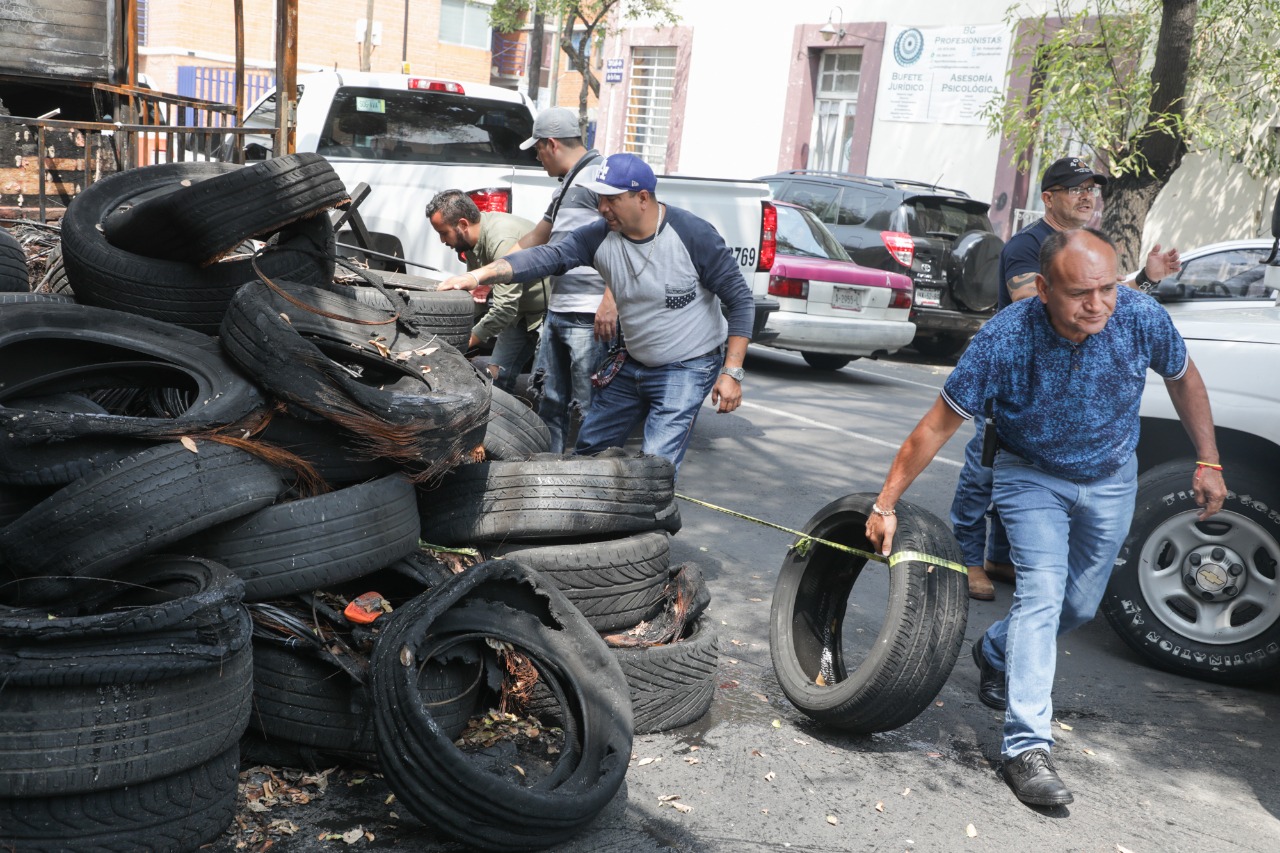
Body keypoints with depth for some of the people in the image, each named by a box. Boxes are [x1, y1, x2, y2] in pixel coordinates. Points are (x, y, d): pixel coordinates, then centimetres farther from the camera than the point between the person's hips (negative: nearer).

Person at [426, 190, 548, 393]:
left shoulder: (503, 240, -30)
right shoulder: (472, 239, 0)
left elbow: (504, 308, -32)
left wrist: (468, 340, -23)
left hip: (547, 309, -9)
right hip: (521, 310, 9)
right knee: (498, 375, 7)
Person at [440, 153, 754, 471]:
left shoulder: (694, 235, -19)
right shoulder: (601, 236, -8)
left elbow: (740, 299, -14)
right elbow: (548, 257, -18)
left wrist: (732, 372, -19)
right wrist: (480, 274, -31)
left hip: (687, 370, -6)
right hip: (633, 366, 6)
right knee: (588, 447, 14)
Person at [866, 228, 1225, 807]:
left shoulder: (1142, 318, -25)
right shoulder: (1005, 339, -32)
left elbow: (1183, 378, -2)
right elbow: (937, 426, -25)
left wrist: (1207, 461, -1)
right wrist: (886, 504, -23)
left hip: (1110, 478, 4)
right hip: (1032, 475, -3)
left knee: (1080, 606, 13)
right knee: (1042, 593, -18)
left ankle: (996, 655, 42)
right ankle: (1027, 747, -14)